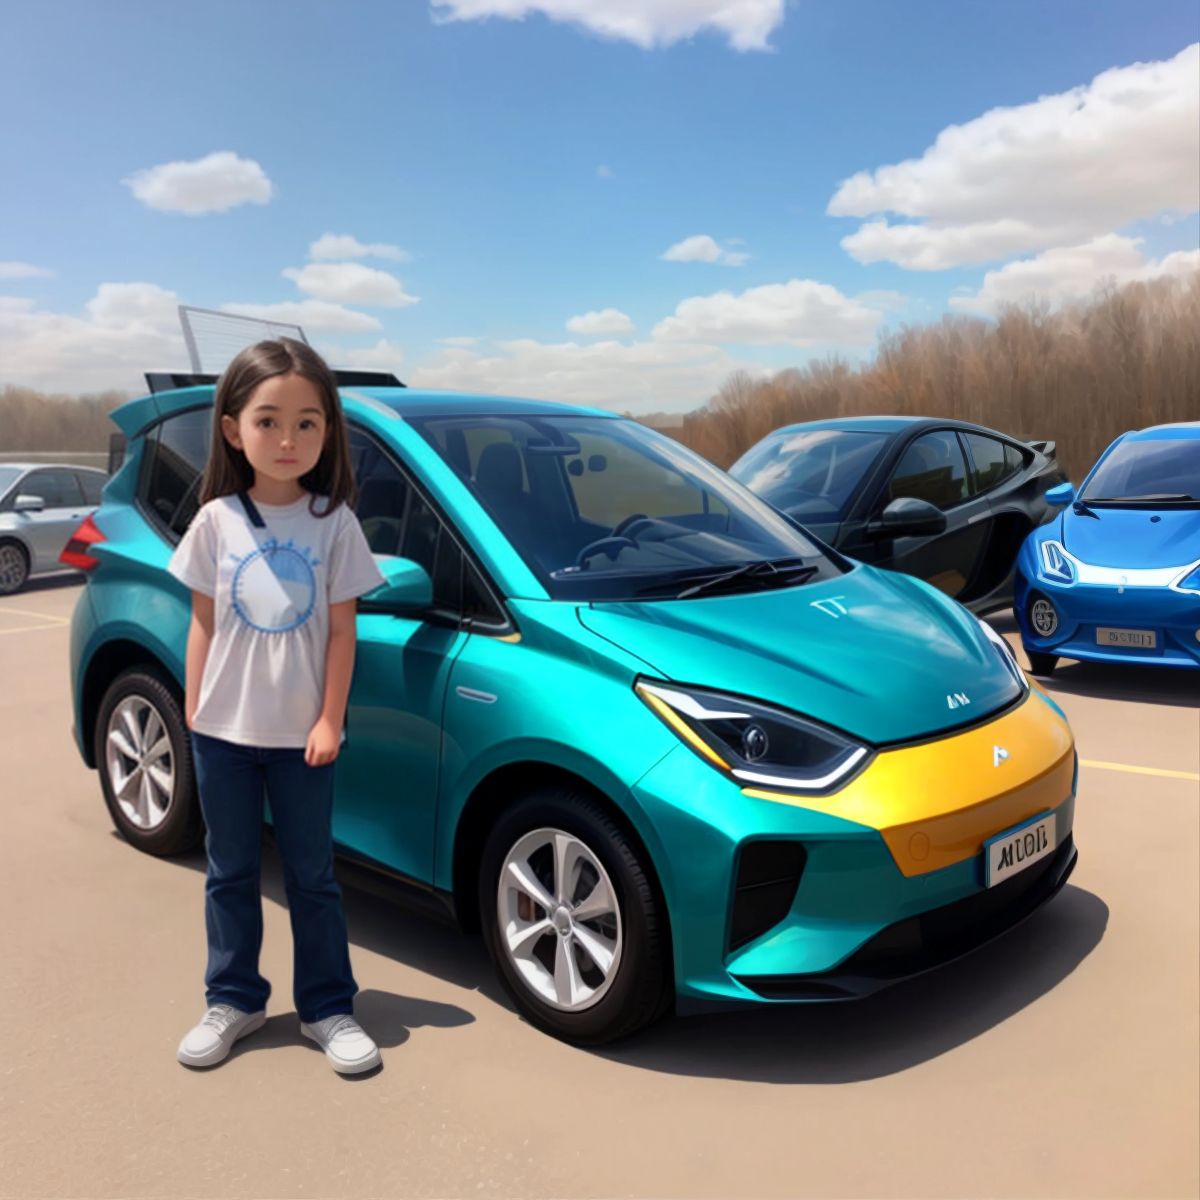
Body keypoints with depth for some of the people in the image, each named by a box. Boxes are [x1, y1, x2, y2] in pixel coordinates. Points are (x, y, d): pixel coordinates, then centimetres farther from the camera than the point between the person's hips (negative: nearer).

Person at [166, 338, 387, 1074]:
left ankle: (328, 1008, 22)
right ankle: (233, 1002, 30)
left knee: (312, 875, 9)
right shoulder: (216, 521, -2)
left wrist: (330, 720, -8)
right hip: (223, 730, 2)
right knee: (231, 874, 14)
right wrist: (194, 710, 0)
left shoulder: (334, 522, -6)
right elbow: (204, 623, 3)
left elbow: (341, 631, -4)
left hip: (301, 733, -2)